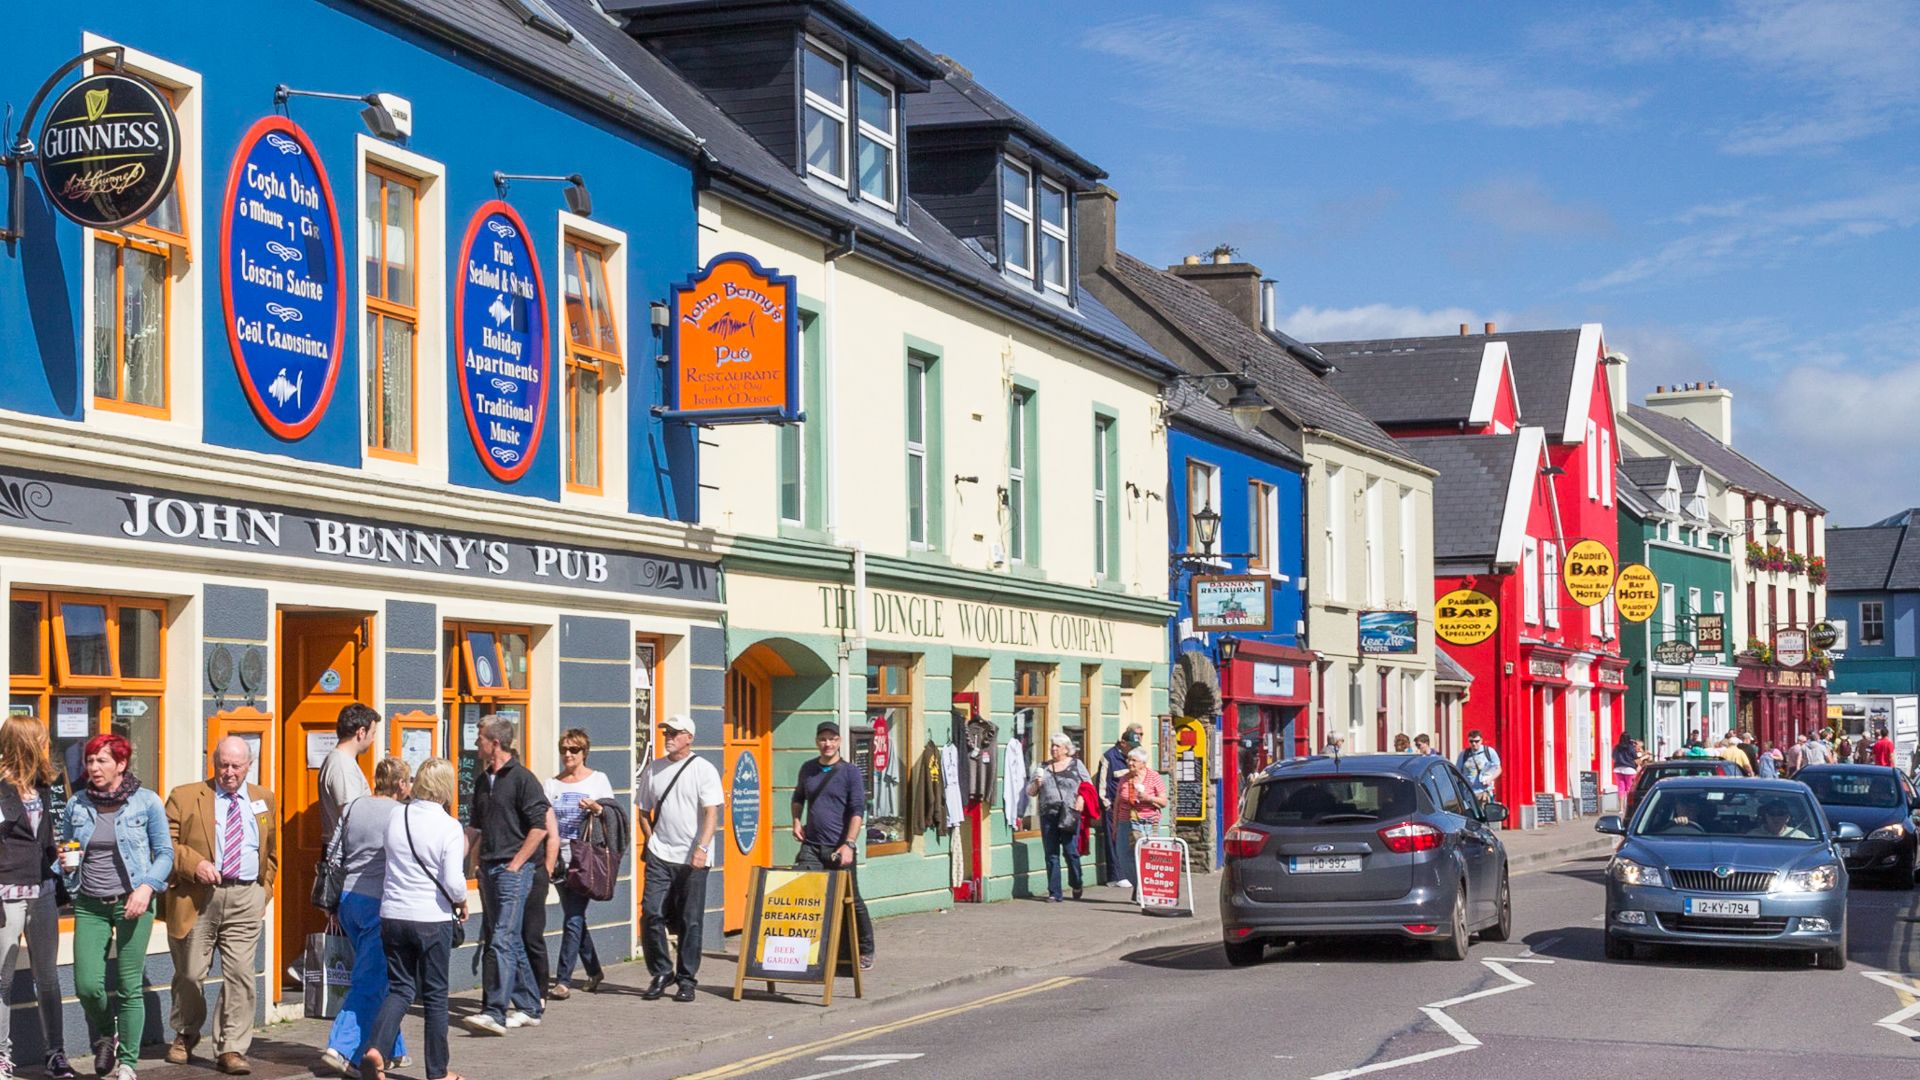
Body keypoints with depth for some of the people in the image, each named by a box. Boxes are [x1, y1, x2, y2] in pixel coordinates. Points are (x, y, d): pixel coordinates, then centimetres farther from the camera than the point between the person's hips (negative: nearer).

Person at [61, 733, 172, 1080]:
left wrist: (147, 886, -14)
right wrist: (66, 863, -5)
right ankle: (104, 1036, 26)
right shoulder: (77, 805, 7)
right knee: (87, 986, -5)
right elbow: (64, 848, 18)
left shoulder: (146, 802, -2)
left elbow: (165, 853, 1)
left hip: (132, 904, -3)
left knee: (129, 987, -3)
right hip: (90, 905, 3)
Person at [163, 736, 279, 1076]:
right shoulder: (184, 797, 4)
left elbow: (271, 852, 21)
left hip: (246, 898, 1)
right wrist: (194, 864, -16)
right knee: (190, 973, 8)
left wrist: (264, 891, 10)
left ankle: (231, 1049, -2)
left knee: (240, 974, -6)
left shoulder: (264, 800, 14)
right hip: (197, 897, -1)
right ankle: (185, 1036, 32)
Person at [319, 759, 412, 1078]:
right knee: (371, 982, -5)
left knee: (380, 978, 17)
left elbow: (334, 856, 13)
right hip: (379, 904, -7)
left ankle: (392, 1050, 22)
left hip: (349, 898, 7)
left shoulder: (354, 807, 9)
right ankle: (342, 1049, -14)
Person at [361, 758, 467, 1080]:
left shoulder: (395, 815, 1)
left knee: (400, 988, 13)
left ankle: (375, 1047, -10)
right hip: (433, 920, -4)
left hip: (393, 916, 4)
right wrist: (461, 902, 2)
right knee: (435, 995, 9)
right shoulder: (449, 827, -14)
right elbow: (454, 882, -18)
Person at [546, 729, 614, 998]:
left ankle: (563, 979, -11)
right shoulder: (552, 784, 14)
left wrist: (597, 809, -17)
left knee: (573, 918, -11)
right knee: (574, 917, 10)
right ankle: (593, 970, 26)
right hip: (561, 858, 4)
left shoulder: (598, 779, 5)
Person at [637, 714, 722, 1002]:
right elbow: (644, 810, 20)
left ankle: (686, 979, 10)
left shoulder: (704, 770, -1)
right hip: (660, 857, 3)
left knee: (691, 920, 1)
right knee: (651, 914, -6)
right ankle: (661, 973, 9)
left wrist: (702, 848, -22)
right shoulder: (653, 769, 12)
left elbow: (711, 813, -10)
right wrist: (651, 840, 4)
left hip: (693, 860, -3)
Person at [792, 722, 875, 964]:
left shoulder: (850, 773, -5)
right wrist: (796, 821, 9)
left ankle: (866, 951, 18)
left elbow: (858, 811, -11)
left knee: (851, 902, 4)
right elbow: (798, 797, 28)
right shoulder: (807, 769, 10)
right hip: (811, 846, 4)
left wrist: (849, 844, -20)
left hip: (839, 850, -4)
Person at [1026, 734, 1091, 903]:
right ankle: (1054, 893, 5)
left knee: (1070, 851, -5)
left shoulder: (1076, 765, 9)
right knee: (1051, 854, 2)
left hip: (1069, 814, -3)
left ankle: (1076, 885, 19)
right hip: (1048, 815, 3)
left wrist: (1081, 798, -9)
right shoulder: (1042, 768, 15)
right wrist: (1036, 784, -4)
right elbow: (1029, 791, 16)